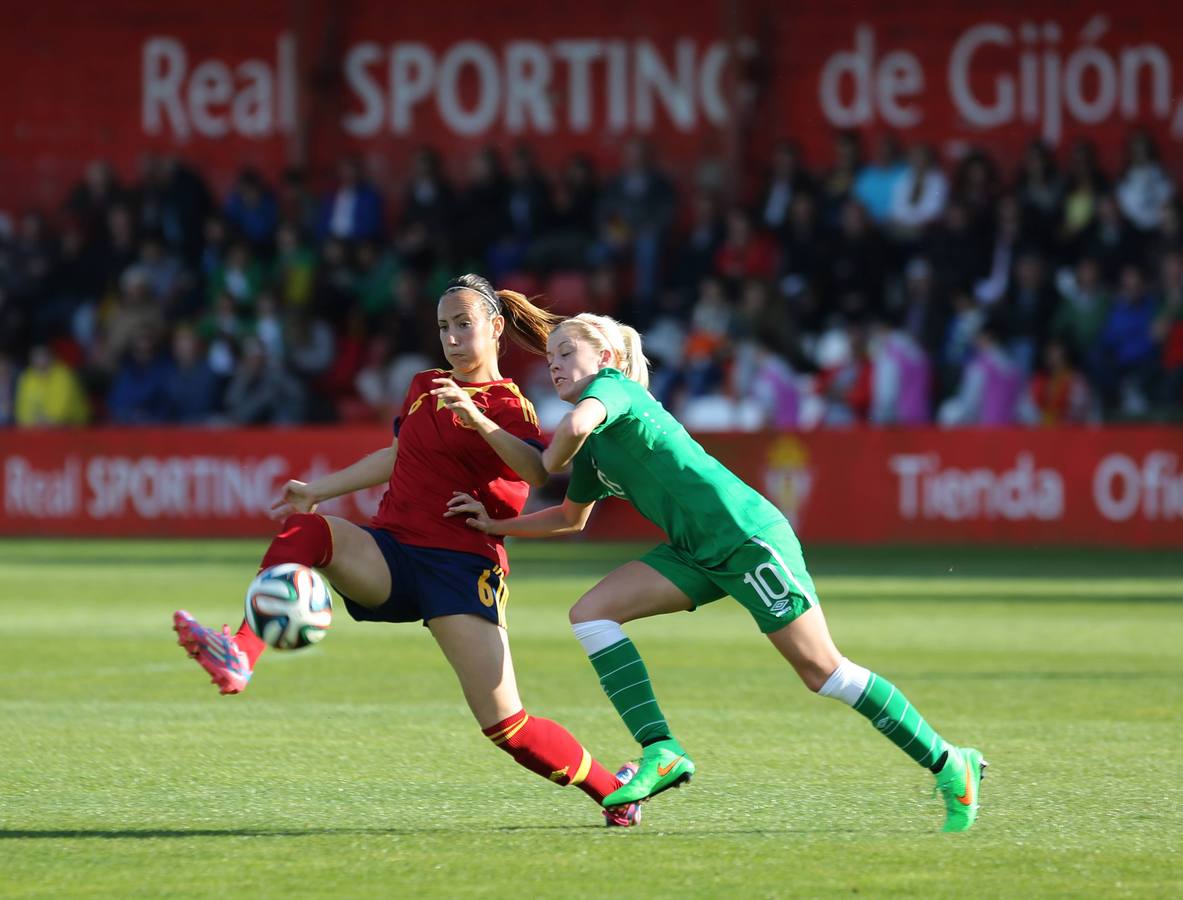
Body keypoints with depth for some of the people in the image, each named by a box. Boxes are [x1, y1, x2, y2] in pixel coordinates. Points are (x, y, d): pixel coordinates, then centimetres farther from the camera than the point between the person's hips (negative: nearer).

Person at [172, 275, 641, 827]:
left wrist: (477, 420, -33)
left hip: (462, 564, -5)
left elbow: (542, 473, -21)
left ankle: (613, 790, 9)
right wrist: (319, 490, 33)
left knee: (506, 726, -14)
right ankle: (238, 660, -42)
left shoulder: (508, 405, -1)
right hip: (390, 554, 5)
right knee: (305, 529, -26)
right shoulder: (425, 388, 18)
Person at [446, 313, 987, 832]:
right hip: (700, 554, 9)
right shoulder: (592, 448, 18)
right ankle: (661, 751, -10)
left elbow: (577, 424, -31)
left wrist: (549, 463, -9)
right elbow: (572, 518, 33)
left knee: (822, 671, -9)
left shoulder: (613, 387, -8)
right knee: (591, 613, -4)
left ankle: (949, 765, 2)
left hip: (748, 536, -9)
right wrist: (494, 524, 23)